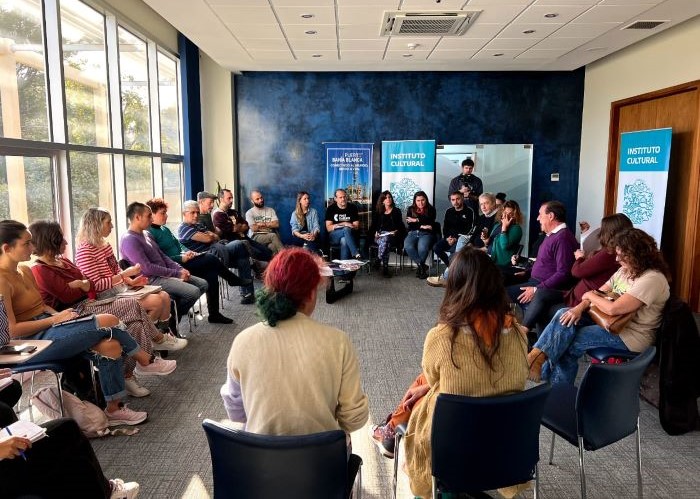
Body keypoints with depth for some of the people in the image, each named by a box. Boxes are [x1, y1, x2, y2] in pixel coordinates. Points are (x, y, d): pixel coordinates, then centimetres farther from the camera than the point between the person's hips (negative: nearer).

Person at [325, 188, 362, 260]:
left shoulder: (353, 207, 6)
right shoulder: (331, 209, 3)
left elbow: (356, 227, 1)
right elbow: (328, 228, -4)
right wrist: (343, 224, -13)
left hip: (350, 235, 1)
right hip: (334, 237, -1)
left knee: (344, 240, -36)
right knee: (346, 229, -33)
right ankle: (356, 254, -40)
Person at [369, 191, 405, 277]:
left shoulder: (397, 211, 17)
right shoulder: (378, 212, 20)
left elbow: (400, 225, 11)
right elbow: (373, 225, 17)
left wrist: (396, 231, -8)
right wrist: (375, 232, -3)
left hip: (392, 235, -1)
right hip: (380, 235, 1)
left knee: (385, 239, -39)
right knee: (384, 242, -37)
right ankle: (385, 268, -41)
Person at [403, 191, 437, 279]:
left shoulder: (431, 210, 9)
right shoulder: (410, 209, 14)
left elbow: (430, 222, -8)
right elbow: (409, 224, 1)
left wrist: (417, 220, -11)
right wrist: (422, 226, -10)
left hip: (426, 234, -2)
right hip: (413, 233, 2)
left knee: (422, 248, -36)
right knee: (407, 246, -32)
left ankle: (420, 266, -11)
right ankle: (422, 266, -19)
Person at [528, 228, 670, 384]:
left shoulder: (652, 279, -22)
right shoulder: (625, 270, 7)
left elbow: (613, 309, -29)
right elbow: (600, 293, 10)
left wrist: (590, 296, -9)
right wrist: (580, 308, -11)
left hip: (630, 336, -9)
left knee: (568, 342, -19)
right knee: (564, 315, -13)